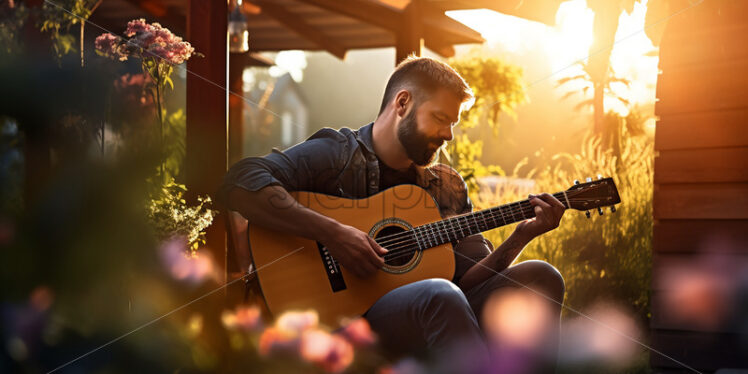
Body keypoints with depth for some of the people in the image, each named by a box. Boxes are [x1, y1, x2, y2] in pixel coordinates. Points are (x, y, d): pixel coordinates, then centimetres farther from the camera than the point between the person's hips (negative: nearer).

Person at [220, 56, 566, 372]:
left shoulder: (447, 185, 19)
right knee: (440, 294, -36)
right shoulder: (337, 154, -1)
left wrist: (522, 235, -3)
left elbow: (469, 277, 13)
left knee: (540, 277, -11)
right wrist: (332, 233, -22)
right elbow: (240, 183, -17)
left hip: (432, 317, 7)